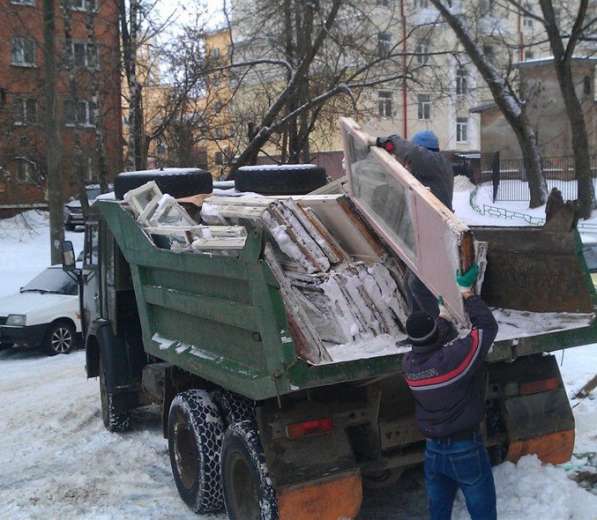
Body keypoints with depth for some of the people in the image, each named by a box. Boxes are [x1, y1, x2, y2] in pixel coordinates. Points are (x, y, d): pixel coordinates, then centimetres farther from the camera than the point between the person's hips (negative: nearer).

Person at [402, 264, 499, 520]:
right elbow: (487, 326, -14)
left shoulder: (409, 365, -9)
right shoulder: (456, 357, -26)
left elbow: (430, 345, 13)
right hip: (466, 450, -5)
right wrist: (467, 292, -4)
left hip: (433, 450, 5)